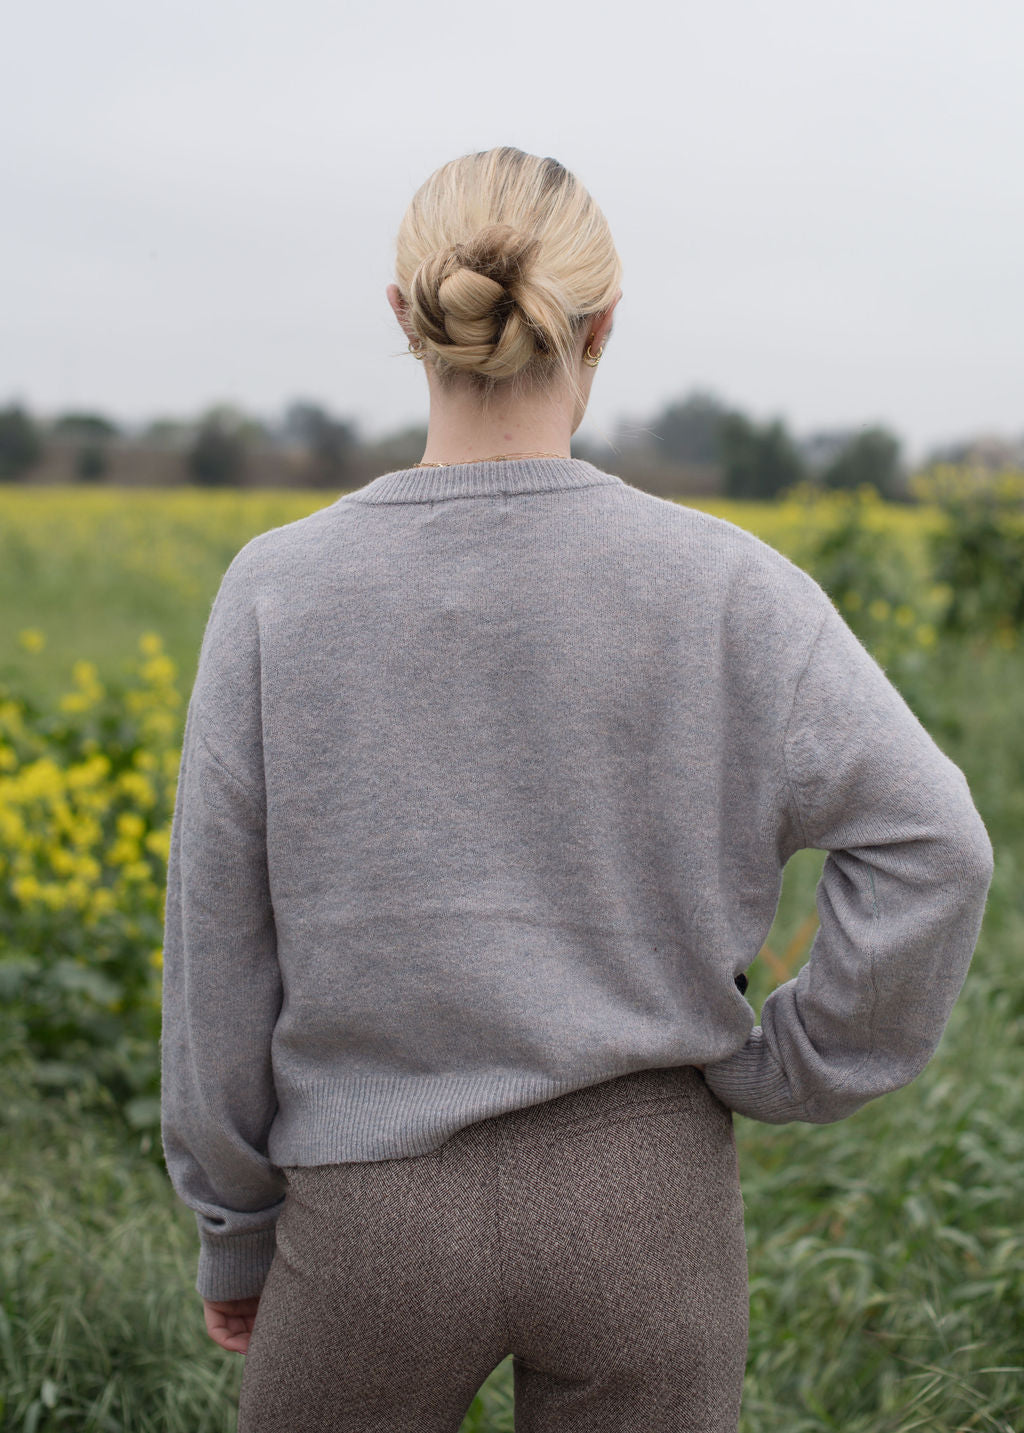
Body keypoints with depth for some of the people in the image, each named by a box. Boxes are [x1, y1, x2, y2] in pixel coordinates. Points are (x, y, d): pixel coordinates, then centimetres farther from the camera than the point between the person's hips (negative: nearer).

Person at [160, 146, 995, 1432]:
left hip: (376, 1211, 0)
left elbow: (222, 942, -6)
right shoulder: (718, 584, -10)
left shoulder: (279, 593, -10)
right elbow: (929, 846, -17)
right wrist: (786, 1073, -3)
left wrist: (233, 1232, 7)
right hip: (647, 1200, 0)